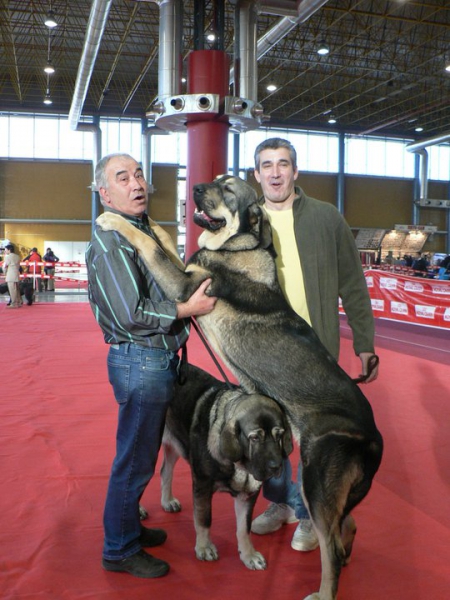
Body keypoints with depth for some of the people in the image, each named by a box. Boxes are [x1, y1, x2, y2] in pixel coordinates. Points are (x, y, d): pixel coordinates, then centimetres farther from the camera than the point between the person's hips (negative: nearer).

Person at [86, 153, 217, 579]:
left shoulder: (145, 229, 13)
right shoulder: (110, 241, -17)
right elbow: (132, 314, -22)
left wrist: (196, 284, 6)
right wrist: (189, 309, -17)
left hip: (157, 359, 9)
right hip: (141, 363, -9)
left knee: (139, 455, 21)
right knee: (134, 460, 4)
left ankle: (129, 527, 39)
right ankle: (120, 551, 21)